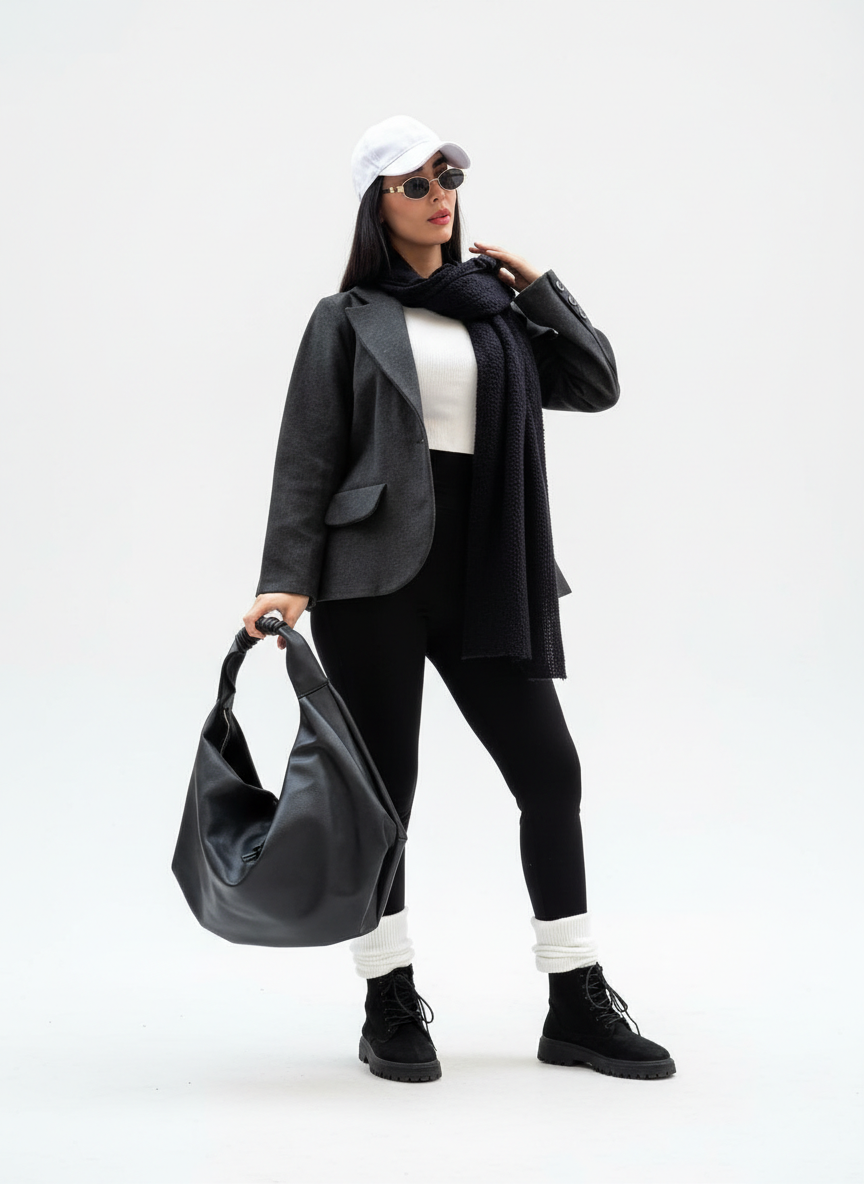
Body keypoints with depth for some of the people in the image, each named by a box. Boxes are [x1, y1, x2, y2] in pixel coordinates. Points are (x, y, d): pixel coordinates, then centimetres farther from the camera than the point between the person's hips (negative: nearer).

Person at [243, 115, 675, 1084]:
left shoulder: (494, 305, 15)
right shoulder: (348, 321, 4)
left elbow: (596, 385, 12)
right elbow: (307, 458, -1)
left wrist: (536, 285, 7)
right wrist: (287, 579, -11)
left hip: (484, 572, 4)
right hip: (377, 574, -4)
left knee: (549, 769, 1)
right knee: (383, 787, 1)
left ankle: (576, 1004, 11)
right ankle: (390, 1009, 14)